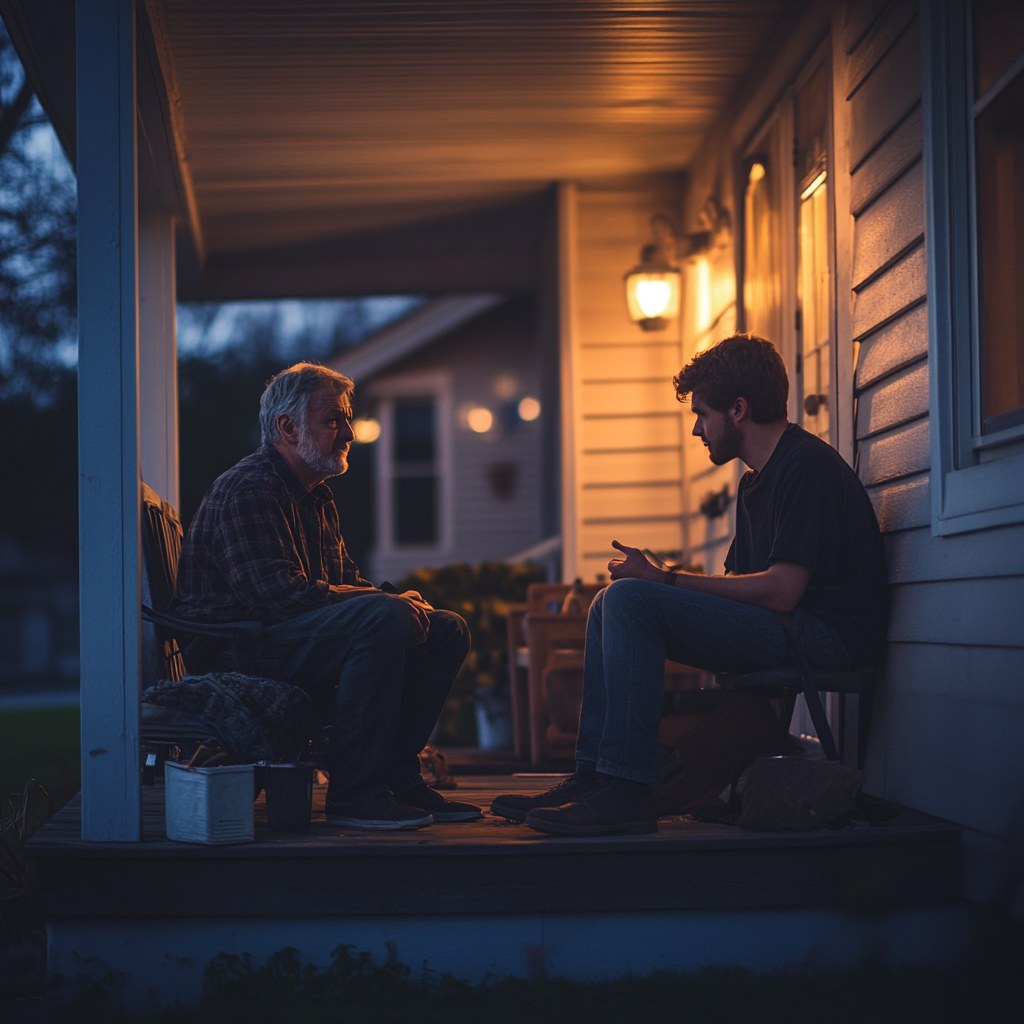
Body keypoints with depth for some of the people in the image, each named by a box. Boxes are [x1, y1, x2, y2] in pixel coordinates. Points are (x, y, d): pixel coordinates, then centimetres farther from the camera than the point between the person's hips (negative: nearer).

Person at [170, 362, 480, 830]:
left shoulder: (314, 495, 20)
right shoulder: (248, 490, -15)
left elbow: (344, 579, 25)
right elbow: (282, 594, -25)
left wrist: (395, 601, 1)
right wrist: (390, 601, -19)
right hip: (243, 648, -10)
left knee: (447, 630, 5)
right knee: (384, 619, -33)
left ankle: (396, 776, 3)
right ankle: (354, 795, -30)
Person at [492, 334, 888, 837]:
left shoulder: (807, 465, -12)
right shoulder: (755, 481, 20)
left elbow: (781, 590, -21)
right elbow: (738, 584, 15)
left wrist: (666, 581, -14)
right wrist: (657, 576, -1)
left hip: (822, 635, -10)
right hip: (780, 632, 10)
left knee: (631, 600, -21)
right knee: (611, 605, 8)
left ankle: (626, 791, -25)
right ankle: (593, 775, 0)